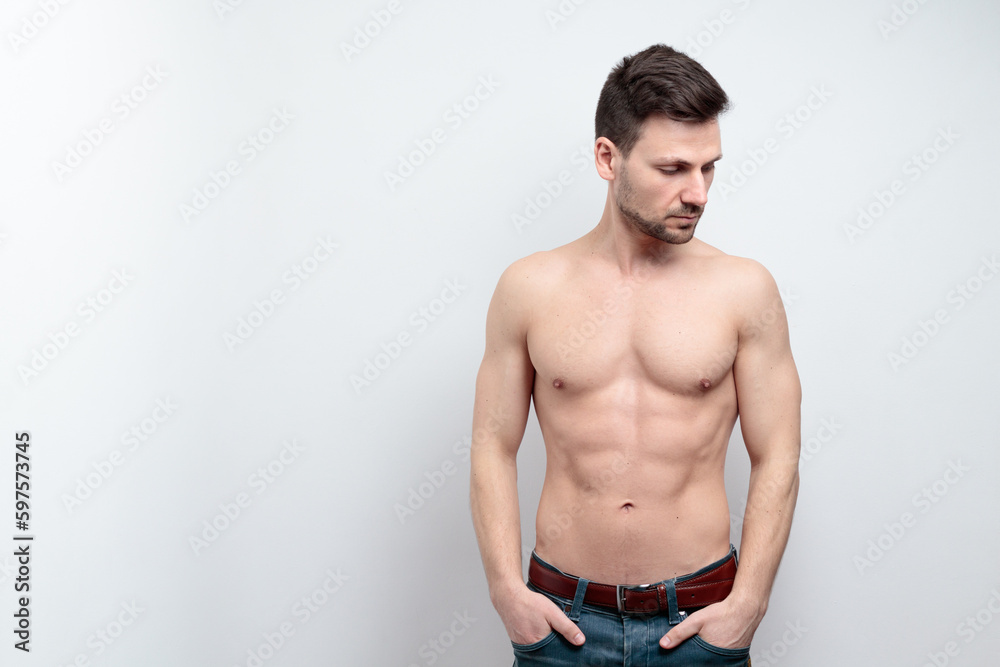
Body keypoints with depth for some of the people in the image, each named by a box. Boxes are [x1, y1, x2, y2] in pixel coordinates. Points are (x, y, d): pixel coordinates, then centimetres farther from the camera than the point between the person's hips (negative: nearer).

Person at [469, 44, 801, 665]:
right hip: (562, 614, 1)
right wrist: (506, 588, -6)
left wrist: (748, 602, -8)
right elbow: (494, 446, 1)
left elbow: (777, 461, -1)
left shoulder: (744, 290, -4)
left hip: (700, 616, 0)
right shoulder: (529, 288, -2)